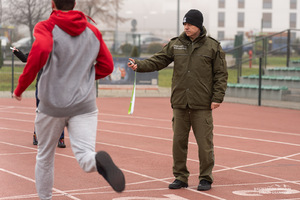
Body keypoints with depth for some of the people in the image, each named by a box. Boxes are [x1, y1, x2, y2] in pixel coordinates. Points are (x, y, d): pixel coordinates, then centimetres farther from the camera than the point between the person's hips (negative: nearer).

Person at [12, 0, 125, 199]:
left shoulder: (45, 27, -2)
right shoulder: (93, 31, 11)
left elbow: (40, 50, -23)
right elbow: (107, 66, 12)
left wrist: (21, 87, -14)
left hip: (52, 106, -1)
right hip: (84, 105, 2)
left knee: (45, 157, 18)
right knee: (85, 156, -12)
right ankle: (99, 160, -45)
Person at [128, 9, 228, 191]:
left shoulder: (213, 46, 0)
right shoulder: (175, 45, 8)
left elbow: (221, 74, 0)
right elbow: (157, 61, 6)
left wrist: (217, 98, -8)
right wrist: (139, 65, -11)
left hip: (202, 105, -3)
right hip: (180, 104, 3)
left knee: (204, 143, -1)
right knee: (179, 141, 6)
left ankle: (206, 178, 12)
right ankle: (181, 177, 17)